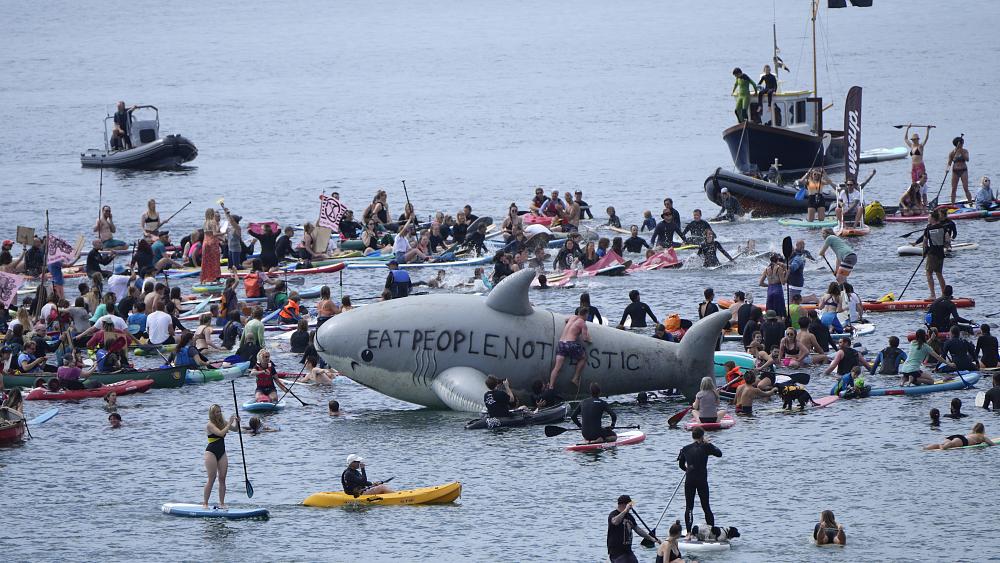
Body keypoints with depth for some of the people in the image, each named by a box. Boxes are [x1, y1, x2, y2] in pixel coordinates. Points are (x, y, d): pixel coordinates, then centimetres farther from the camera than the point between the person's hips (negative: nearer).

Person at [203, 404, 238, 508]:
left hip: (222, 453, 7)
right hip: (211, 452, -7)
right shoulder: (210, 425, -12)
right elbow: (220, 433, -26)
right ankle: (205, 503, -3)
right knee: (212, 478, -9)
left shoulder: (222, 422, 8)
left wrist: (237, 421, -2)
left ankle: (222, 503, 6)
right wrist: (229, 423, -21)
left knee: (222, 479, 3)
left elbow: (235, 428, 18)